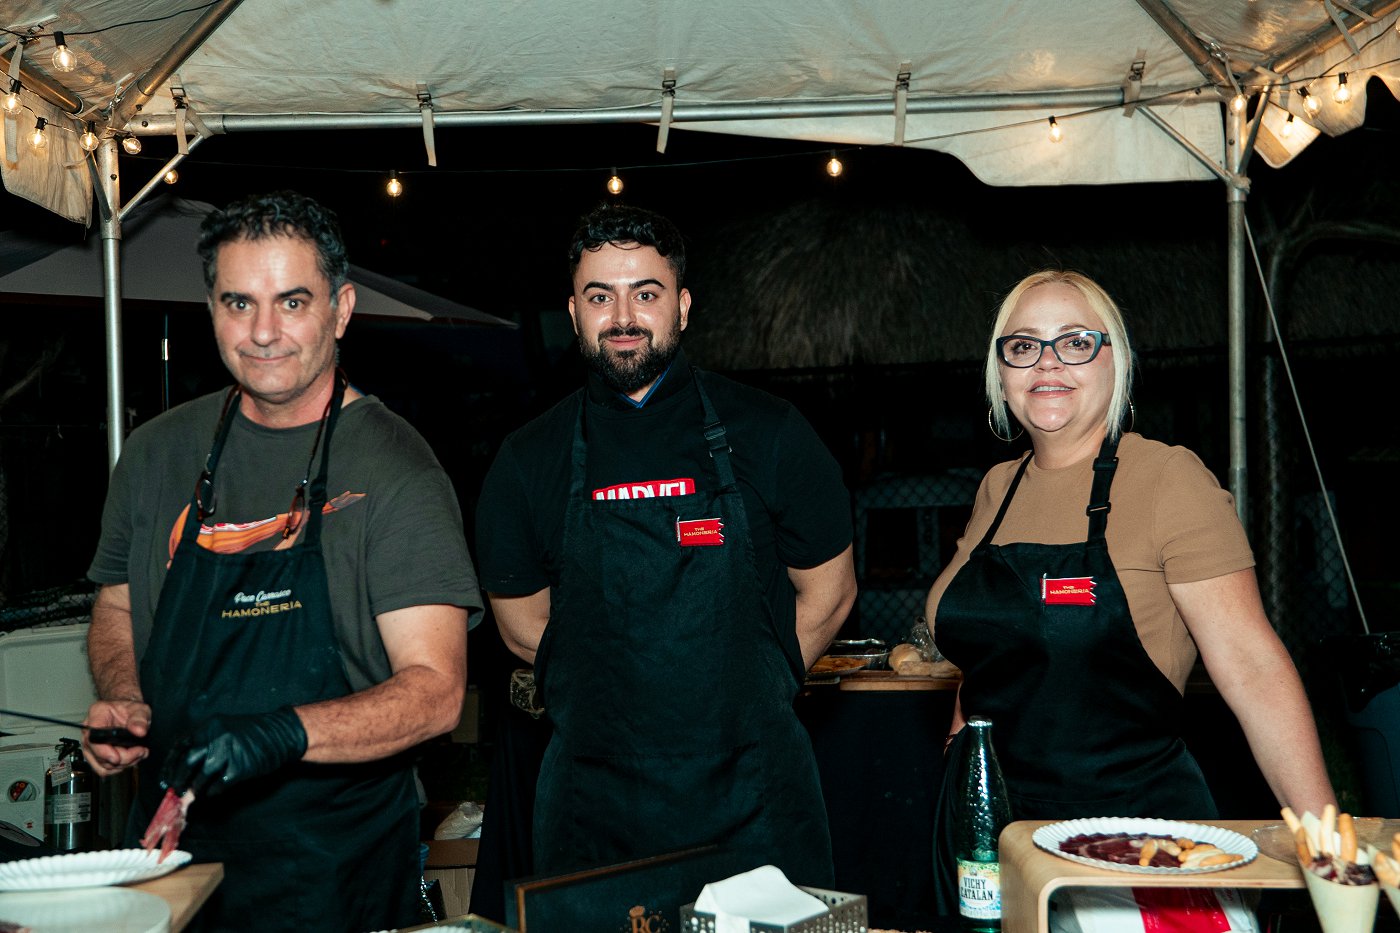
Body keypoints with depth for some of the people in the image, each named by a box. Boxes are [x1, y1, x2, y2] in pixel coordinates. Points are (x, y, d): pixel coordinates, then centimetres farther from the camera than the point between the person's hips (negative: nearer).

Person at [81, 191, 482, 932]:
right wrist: (122, 699, -4)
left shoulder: (394, 469, -13)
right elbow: (117, 610, 16)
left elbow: (434, 689, -19)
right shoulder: (159, 452, 3)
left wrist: (283, 733, -32)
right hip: (173, 841, 5)